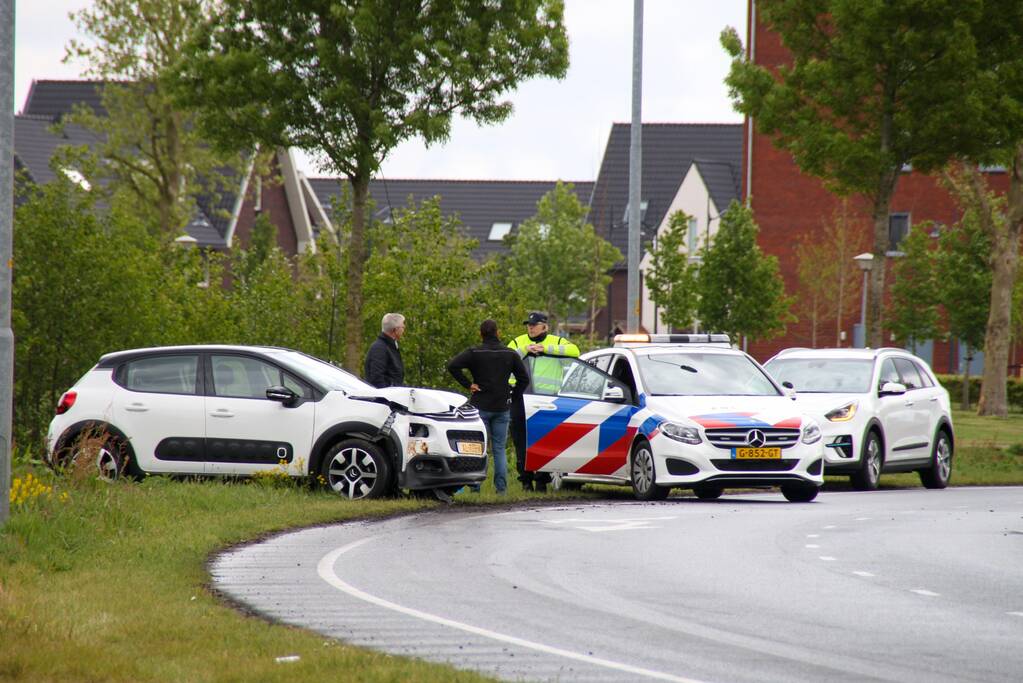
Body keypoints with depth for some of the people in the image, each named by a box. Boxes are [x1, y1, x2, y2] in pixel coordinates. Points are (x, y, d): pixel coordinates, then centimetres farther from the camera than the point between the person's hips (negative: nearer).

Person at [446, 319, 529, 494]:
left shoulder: (474, 353, -6)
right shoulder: (510, 354, 4)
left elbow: (452, 365, -18)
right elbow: (524, 378, 6)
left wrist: (468, 384, -11)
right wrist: (512, 395, 9)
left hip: (480, 406, -3)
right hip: (502, 408, 3)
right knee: (499, 449, 8)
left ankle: (475, 486, -2)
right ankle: (501, 487, 3)